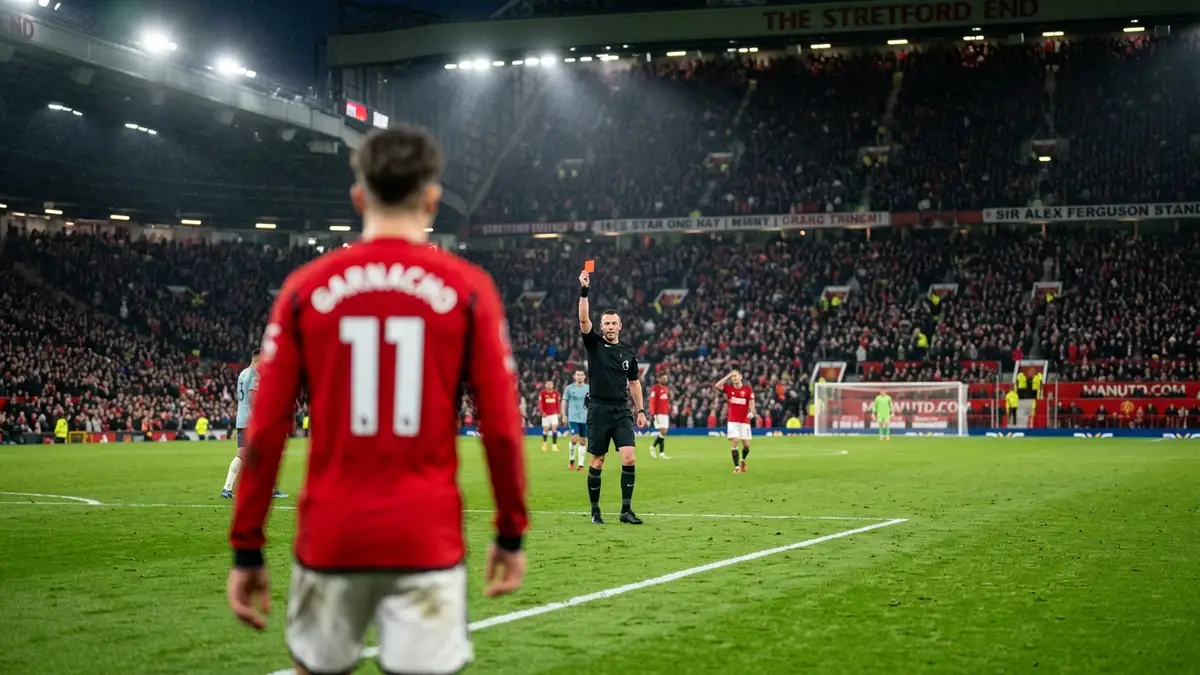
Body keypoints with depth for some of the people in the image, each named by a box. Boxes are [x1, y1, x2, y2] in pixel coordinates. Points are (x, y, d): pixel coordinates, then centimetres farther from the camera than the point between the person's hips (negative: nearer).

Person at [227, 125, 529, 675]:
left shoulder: (305, 288, 1)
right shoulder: (468, 289, -2)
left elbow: (266, 430, 0)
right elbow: (501, 429, -3)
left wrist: (247, 549, 6)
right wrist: (510, 533, 9)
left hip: (331, 537, 2)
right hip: (428, 539, -1)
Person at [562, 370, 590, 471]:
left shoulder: (588, 388, 6)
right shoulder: (569, 388, 2)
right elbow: (564, 401, 5)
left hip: (585, 418, 2)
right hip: (573, 418, -2)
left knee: (583, 441, 3)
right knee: (574, 439, -14)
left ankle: (581, 464, 8)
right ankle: (571, 460, 7)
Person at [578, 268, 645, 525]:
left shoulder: (628, 351, 10)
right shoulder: (594, 344, 1)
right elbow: (584, 319, -14)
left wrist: (640, 410, 11)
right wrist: (584, 290, -23)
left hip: (622, 410, 2)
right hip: (599, 410, -2)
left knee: (629, 458, -10)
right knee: (596, 462, 3)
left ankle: (626, 510, -3)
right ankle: (595, 510, 13)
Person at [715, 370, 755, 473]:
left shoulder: (748, 389, 1)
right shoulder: (729, 388, 4)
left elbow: (751, 403, -6)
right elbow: (717, 386, -13)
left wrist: (751, 412, -26)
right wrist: (728, 376, -11)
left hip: (744, 421, 0)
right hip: (733, 421, 0)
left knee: (746, 445, 2)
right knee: (734, 443, -10)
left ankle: (743, 461, 32)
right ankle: (737, 467, -4)